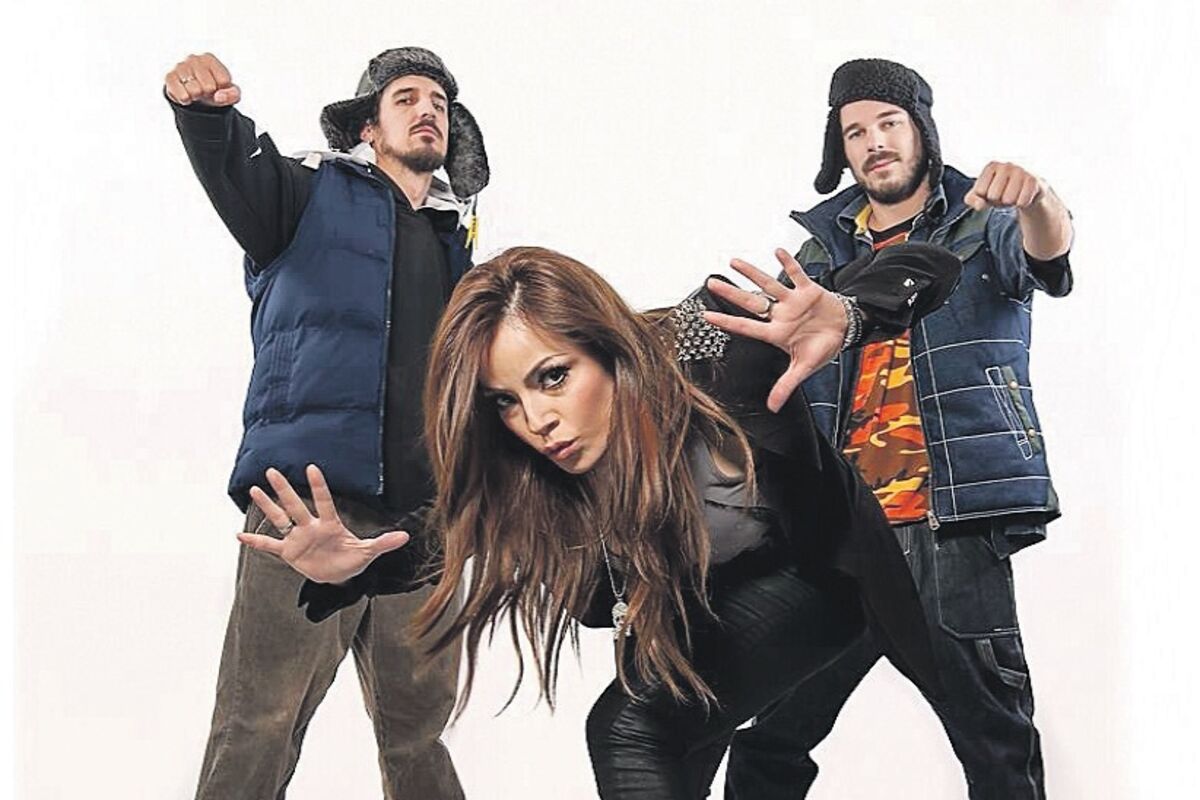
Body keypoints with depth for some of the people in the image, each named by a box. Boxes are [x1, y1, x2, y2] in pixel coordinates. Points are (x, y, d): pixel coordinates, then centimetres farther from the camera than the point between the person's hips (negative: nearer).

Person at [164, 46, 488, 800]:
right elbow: (234, 164, -10)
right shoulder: (316, 192, 9)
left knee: (420, 725, 10)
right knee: (259, 726, -11)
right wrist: (204, 108, -33)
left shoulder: (461, 240, 23)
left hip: (423, 515, 5)